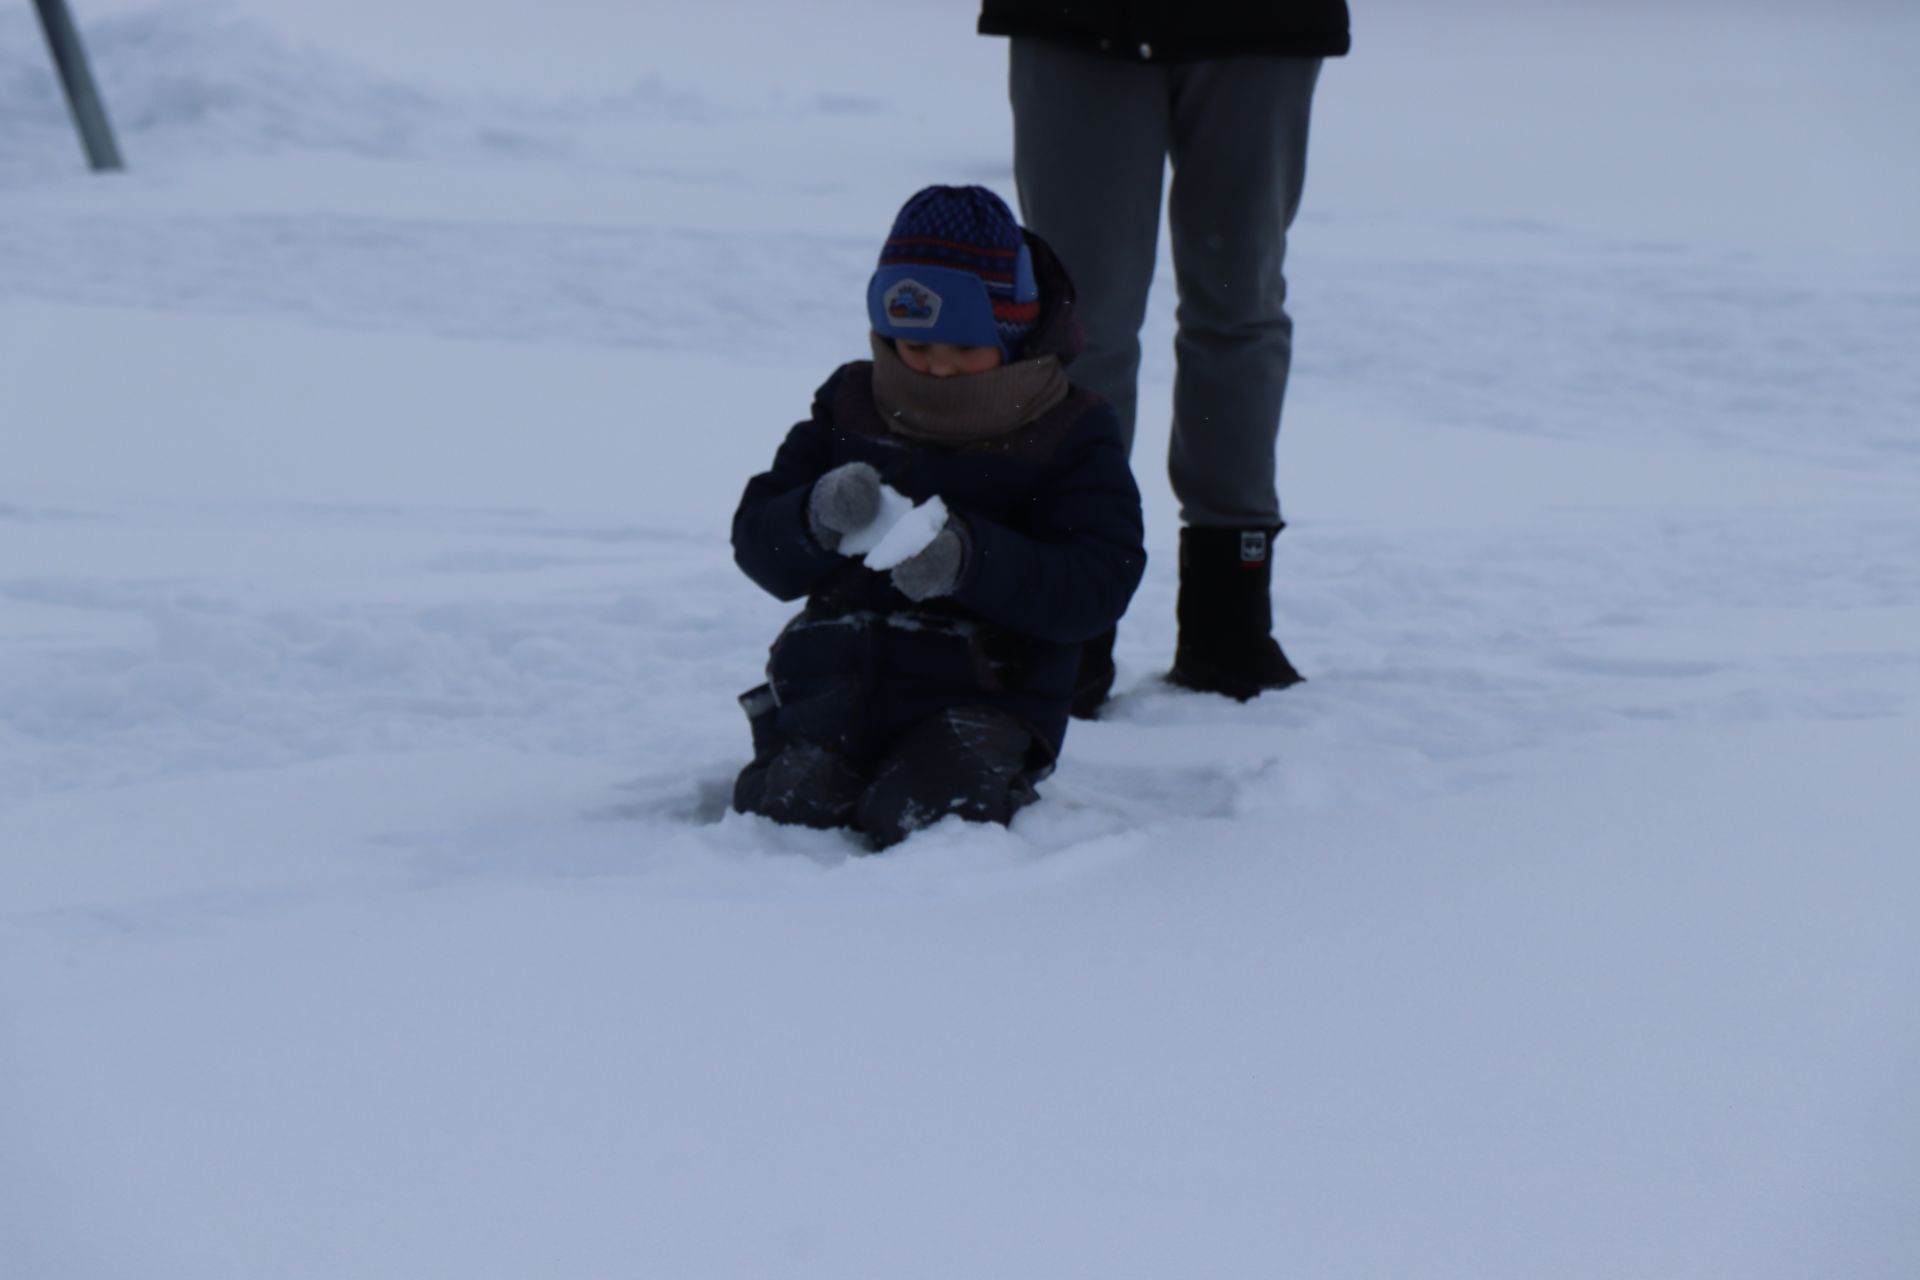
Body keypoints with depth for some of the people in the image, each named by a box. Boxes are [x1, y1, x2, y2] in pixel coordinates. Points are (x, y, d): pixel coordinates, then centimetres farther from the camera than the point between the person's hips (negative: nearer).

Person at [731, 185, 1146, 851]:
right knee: (791, 807, -21)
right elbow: (756, 542, 8)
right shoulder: (850, 405, 10)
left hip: (985, 695, -3)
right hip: (839, 676, 3)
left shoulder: (1070, 432, 0)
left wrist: (972, 559, -28)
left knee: (915, 817, -27)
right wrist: (815, 518, -17)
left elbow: (1098, 585, -11)